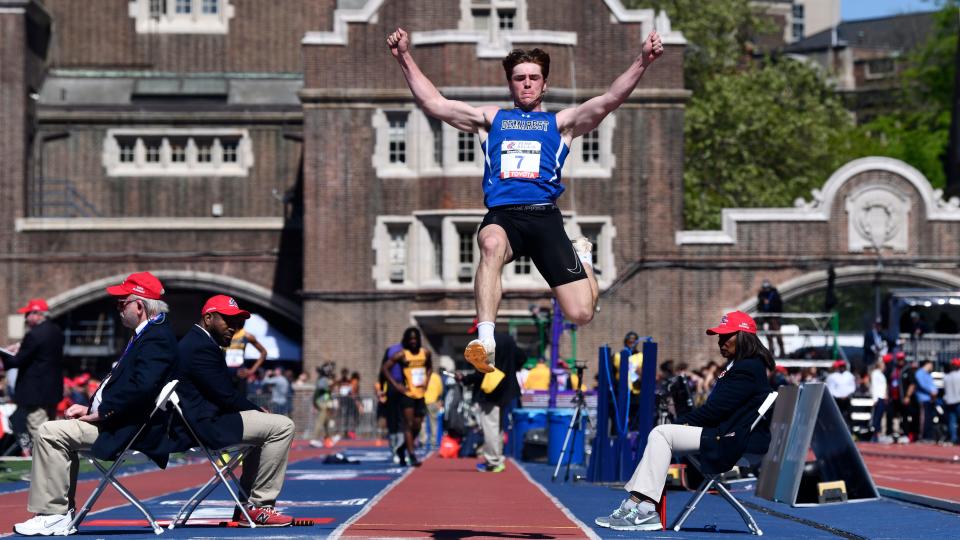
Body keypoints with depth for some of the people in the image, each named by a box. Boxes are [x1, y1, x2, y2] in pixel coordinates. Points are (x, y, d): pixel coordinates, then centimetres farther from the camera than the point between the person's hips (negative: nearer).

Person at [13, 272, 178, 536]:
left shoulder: (157, 337, -17)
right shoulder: (149, 333, 17)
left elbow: (142, 387, -29)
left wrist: (101, 413, -20)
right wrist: (91, 407, 7)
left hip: (127, 429, -12)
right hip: (113, 420, 12)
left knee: (50, 433, -17)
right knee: (52, 432, 19)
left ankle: (53, 515, -14)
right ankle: (62, 513, 13)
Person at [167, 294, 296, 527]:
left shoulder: (192, 342, 20)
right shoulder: (202, 348, -15)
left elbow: (225, 392, 19)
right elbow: (226, 395, -17)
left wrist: (257, 410, 7)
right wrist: (259, 410, -4)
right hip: (205, 426, -12)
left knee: (267, 425, 28)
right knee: (282, 426, -14)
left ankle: (247, 508, 22)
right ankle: (258, 506, -10)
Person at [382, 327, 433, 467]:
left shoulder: (426, 353, 6)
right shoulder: (402, 355, -7)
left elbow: (430, 367, 26)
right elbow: (385, 368, -5)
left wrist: (426, 381, 10)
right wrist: (396, 385, -10)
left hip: (420, 394, 5)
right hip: (407, 393, -5)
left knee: (417, 426, 7)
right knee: (409, 424, -10)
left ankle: (405, 448, 27)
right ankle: (412, 456, -13)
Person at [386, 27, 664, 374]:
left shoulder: (560, 122, 20)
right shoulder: (491, 119, 24)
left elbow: (609, 101, 4)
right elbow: (433, 103, 16)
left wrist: (642, 61, -11)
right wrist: (405, 58, 5)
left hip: (544, 215, 0)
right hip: (502, 215, 0)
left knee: (581, 314, -11)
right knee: (492, 243, -41)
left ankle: (583, 256, 26)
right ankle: (485, 342, -46)